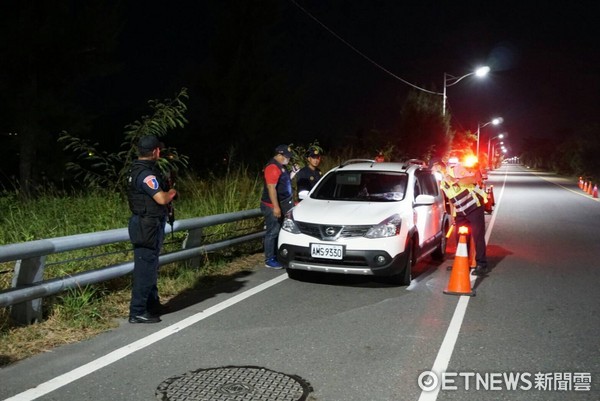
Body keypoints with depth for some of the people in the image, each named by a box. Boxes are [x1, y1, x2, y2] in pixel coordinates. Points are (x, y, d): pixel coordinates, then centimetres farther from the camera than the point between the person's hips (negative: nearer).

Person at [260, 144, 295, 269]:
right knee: (272, 232, -6)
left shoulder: (281, 166, 13)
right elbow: (271, 187, -26)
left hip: (282, 204, 10)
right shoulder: (273, 167, -19)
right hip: (272, 206, -10)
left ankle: (276, 256, 24)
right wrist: (276, 206, -28)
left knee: (277, 231, 15)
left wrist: (293, 173, 14)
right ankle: (269, 260, 1)